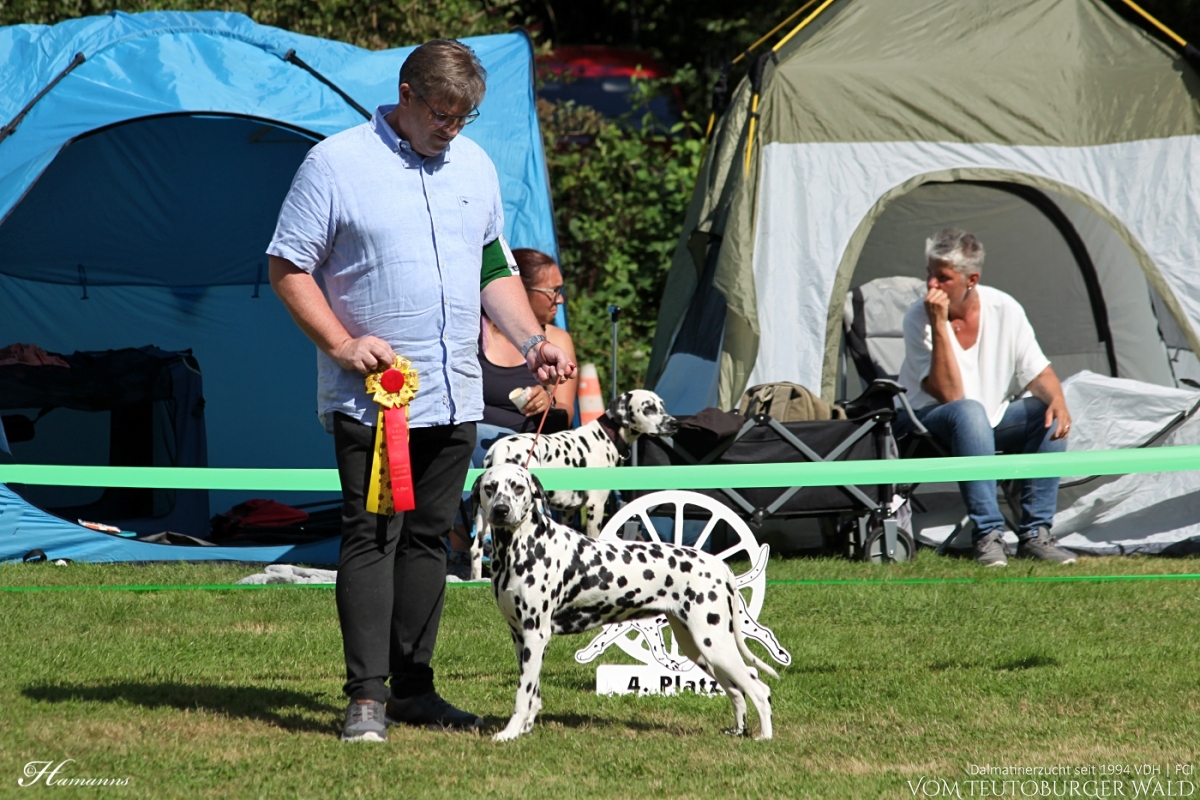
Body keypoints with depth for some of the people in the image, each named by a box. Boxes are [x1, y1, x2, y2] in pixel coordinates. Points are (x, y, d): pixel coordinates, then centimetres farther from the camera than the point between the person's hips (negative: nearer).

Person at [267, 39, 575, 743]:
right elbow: (289, 268, -4)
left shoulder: (475, 167, 12)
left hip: (454, 395, 6)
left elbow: (496, 269, 22)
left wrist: (534, 341, 8)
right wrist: (342, 343, -15)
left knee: (429, 537, 9)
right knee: (372, 535, -10)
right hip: (368, 396, -6)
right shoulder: (336, 164, -6)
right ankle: (367, 695, -9)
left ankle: (412, 686, 16)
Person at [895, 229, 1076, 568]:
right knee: (968, 412, -37)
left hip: (993, 420, 4)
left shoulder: (1005, 309, -10)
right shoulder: (919, 318, -20)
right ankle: (988, 535, -35)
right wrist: (939, 324, -35)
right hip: (929, 425, -4)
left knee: (1050, 417, -21)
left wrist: (1057, 400, -27)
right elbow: (950, 395, -29)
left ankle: (1034, 534, -18)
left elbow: (1038, 374, -4)